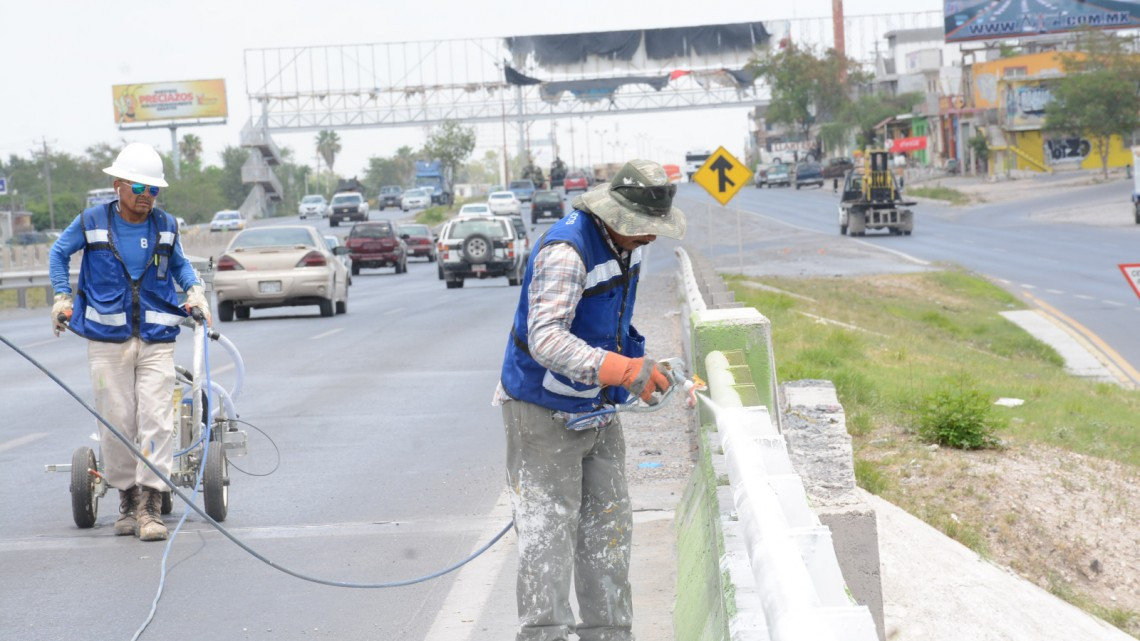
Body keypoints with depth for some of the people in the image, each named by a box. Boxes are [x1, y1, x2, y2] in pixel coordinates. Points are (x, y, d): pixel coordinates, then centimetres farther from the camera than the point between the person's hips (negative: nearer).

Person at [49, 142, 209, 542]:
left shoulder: (165, 225, 6)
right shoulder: (92, 223, 0)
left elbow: (179, 264, 25)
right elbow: (59, 253, 17)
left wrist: (195, 291, 8)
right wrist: (62, 297, 11)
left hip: (157, 341, 1)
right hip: (107, 340, -1)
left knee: (157, 419, -9)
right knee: (116, 422, 1)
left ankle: (150, 507, -8)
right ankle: (127, 499, 17)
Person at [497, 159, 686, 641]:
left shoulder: (627, 244, 3)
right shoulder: (565, 251, -26)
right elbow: (545, 339, -37)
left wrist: (639, 358, 11)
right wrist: (624, 369, -46)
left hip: (597, 410, 9)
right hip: (544, 415, -9)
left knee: (608, 528, 12)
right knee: (547, 531, -10)